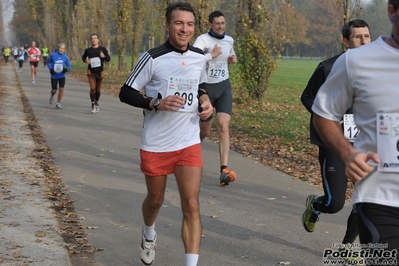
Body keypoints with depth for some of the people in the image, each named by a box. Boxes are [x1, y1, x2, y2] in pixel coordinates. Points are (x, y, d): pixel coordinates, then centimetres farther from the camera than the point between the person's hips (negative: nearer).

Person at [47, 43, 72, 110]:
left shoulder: (65, 57, -6)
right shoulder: (53, 55, -9)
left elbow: (69, 66, 1)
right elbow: (48, 62, 7)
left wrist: (66, 69, -22)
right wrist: (50, 69, -10)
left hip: (62, 76, 0)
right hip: (54, 76, 0)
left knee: (61, 89, -11)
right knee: (54, 90, 5)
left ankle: (58, 104, 3)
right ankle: (52, 96, 43)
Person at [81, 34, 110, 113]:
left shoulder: (102, 49, 0)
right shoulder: (88, 50, 1)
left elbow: (108, 59, 2)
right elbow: (83, 57, 17)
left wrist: (104, 56, -19)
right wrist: (85, 60, -6)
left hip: (100, 72, 1)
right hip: (91, 72, -1)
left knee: (98, 89, 11)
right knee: (92, 88, -14)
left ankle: (96, 103, 29)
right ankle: (93, 105, -9)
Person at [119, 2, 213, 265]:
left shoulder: (200, 57, 1)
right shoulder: (152, 58, -13)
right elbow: (126, 93, -9)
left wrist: (205, 101, -1)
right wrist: (157, 103, -24)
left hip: (189, 143, 2)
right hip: (156, 144, -2)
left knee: (191, 205, -8)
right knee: (155, 200, 17)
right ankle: (149, 235, 51)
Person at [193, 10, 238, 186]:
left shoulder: (229, 40, 5)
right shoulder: (203, 40, -13)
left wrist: (233, 59, 6)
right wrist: (212, 55, -28)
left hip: (224, 87, 3)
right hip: (206, 87, -3)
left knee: (223, 126, -16)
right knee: (205, 131, 9)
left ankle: (224, 171, -21)